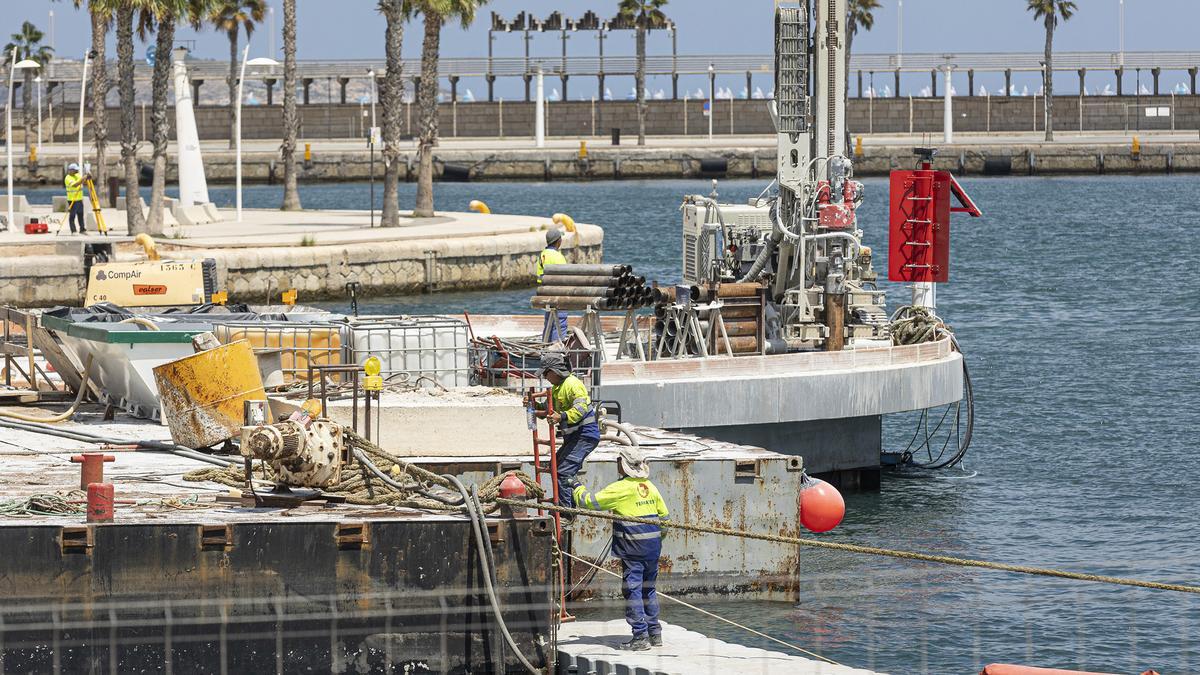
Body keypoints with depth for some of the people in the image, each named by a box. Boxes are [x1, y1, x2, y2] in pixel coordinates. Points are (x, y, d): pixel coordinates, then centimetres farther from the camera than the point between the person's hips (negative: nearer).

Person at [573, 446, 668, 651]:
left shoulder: (621, 489, -12)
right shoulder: (650, 488, 8)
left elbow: (589, 502, -9)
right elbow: (664, 516, 15)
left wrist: (579, 489, 10)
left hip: (633, 551, -7)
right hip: (653, 549, 7)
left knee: (632, 591, -3)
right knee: (649, 590, 16)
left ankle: (640, 636, -6)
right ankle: (654, 633, 19)